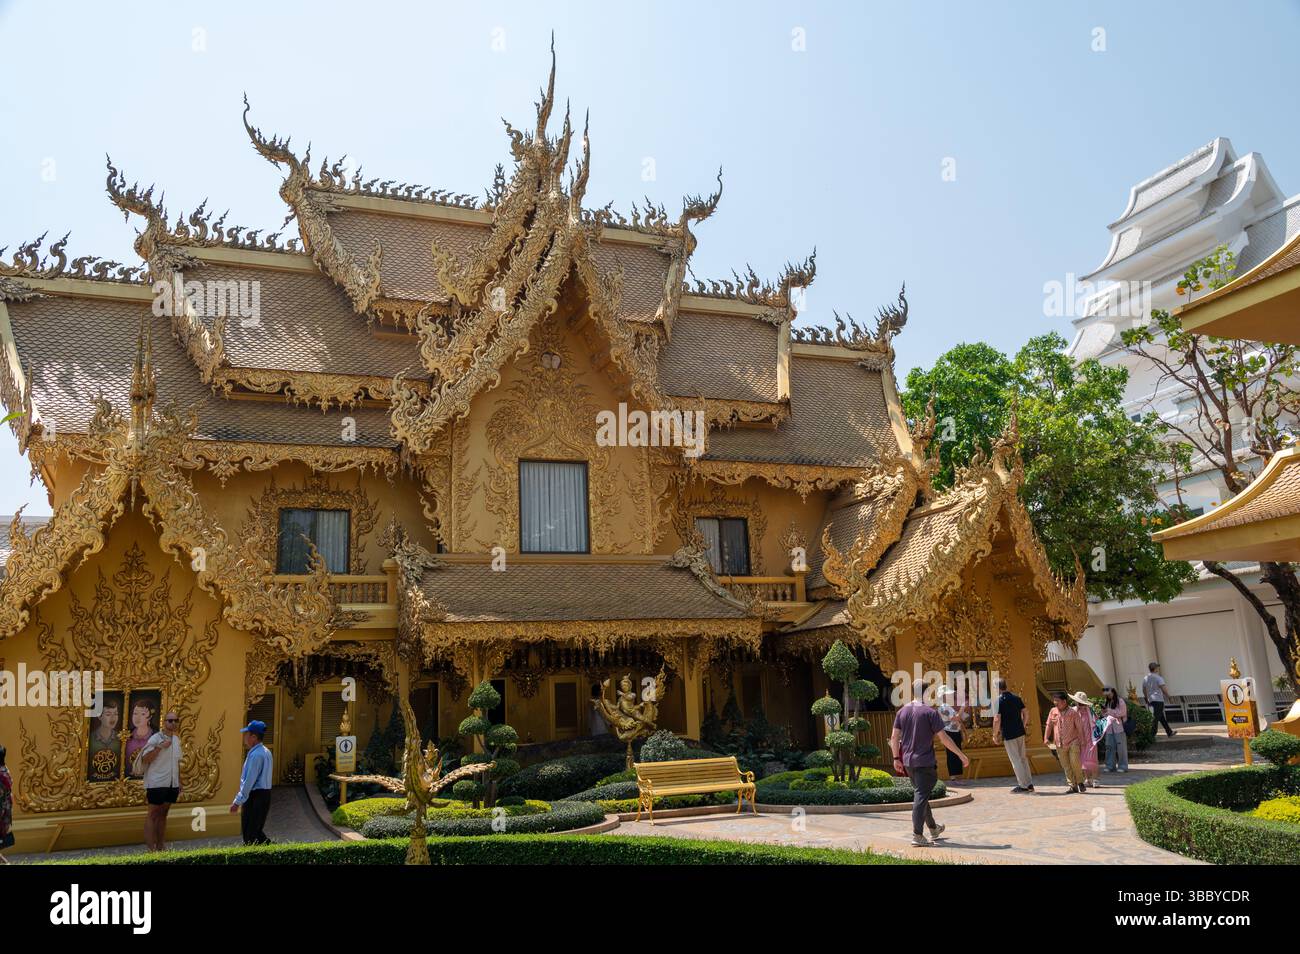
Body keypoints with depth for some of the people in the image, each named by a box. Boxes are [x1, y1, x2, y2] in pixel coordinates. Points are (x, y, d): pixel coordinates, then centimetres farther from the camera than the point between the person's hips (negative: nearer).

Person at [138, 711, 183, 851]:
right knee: (153, 814, 1)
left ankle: (161, 846, 18)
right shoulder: (156, 738, -9)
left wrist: (180, 782, 16)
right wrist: (160, 746, -26)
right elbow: (145, 759, -17)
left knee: (163, 814, 13)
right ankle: (150, 848, 4)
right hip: (157, 784, -7)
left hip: (172, 784, 7)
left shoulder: (177, 739, 12)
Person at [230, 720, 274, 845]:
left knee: (250, 836, 0)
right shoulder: (265, 752, 12)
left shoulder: (255, 755, -18)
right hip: (264, 796, 9)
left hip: (255, 797, -9)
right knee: (257, 831, 17)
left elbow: (249, 781, -21)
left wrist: (238, 801, -16)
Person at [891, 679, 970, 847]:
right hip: (925, 762, -6)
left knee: (920, 794, 19)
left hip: (908, 762, 6)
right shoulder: (930, 712, -11)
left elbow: (894, 737, 3)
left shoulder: (901, 712, 5)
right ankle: (917, 835, -8)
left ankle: (933, 828, 35)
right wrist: (961, 755, -4)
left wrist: (896, 759, 11)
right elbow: (943, 737, -12)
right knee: (921, 797, -5)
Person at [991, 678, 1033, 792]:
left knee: (1015, 760, 2)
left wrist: (995, 735, -9)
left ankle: (1023, 785, 5)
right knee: (1023, 758, 16)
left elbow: (997, 720, -19)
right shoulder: (1016, 698, 5)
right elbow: (1026, 713, 9)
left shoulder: (998, 701, -14)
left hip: (1008, 735, -7)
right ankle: (1029, 784, 19)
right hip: (1020, 732, 7)